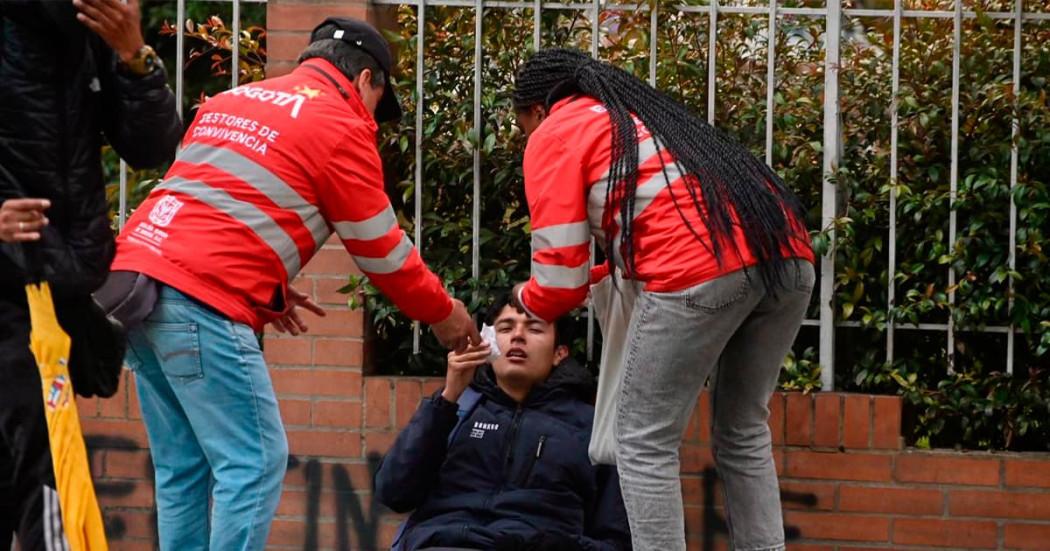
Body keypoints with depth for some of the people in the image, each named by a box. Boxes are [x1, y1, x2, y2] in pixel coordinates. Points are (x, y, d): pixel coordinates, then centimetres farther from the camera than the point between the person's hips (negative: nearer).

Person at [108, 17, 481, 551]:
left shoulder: (231, 101, 23)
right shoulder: (341, 128, 1)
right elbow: (382, 250, 7)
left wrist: (264, 288, 28)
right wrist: (443, 314, 22)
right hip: (201, 301, -8)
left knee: (182, 468, 12)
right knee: (254, 463, -3)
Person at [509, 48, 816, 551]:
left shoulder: (553, 134, 14)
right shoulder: (638, 111, 36)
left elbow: (560, 279, 10)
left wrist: (529, 302, 31)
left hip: (702, 270, -7)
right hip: (787, 255, 7)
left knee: (645, 445, 4)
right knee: (743, 435, 20)